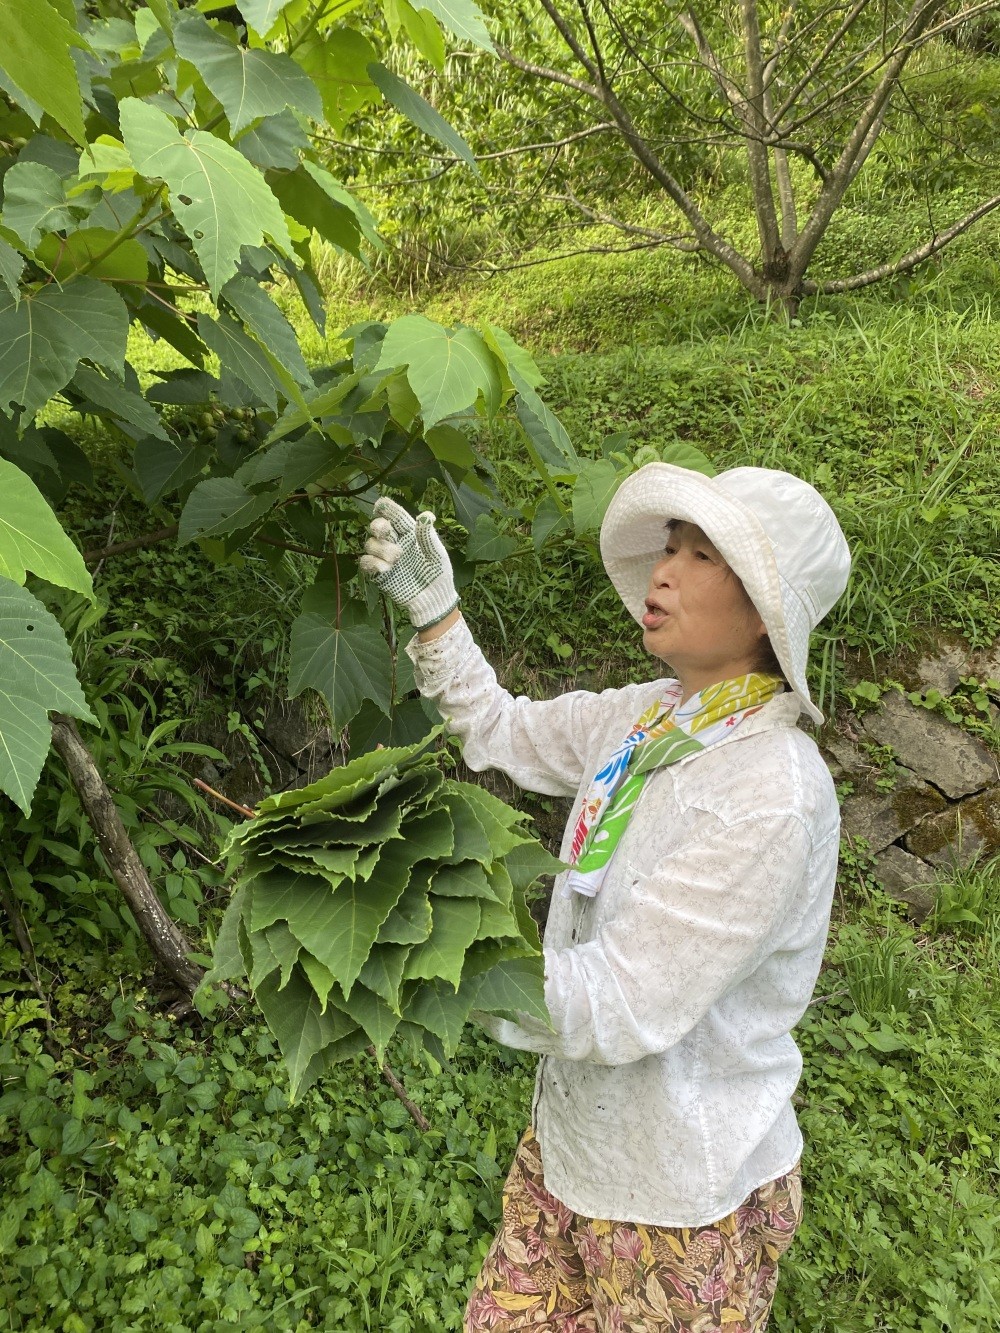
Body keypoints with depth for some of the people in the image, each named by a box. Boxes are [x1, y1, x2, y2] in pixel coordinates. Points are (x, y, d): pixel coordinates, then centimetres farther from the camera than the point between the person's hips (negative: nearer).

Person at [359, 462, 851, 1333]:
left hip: (684, 1199, -7)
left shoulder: (771, 797, -29)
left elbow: (616, 1006, -29)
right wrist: (431, 604, -3)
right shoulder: (648, 716, -4)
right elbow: (503, 730, 9)